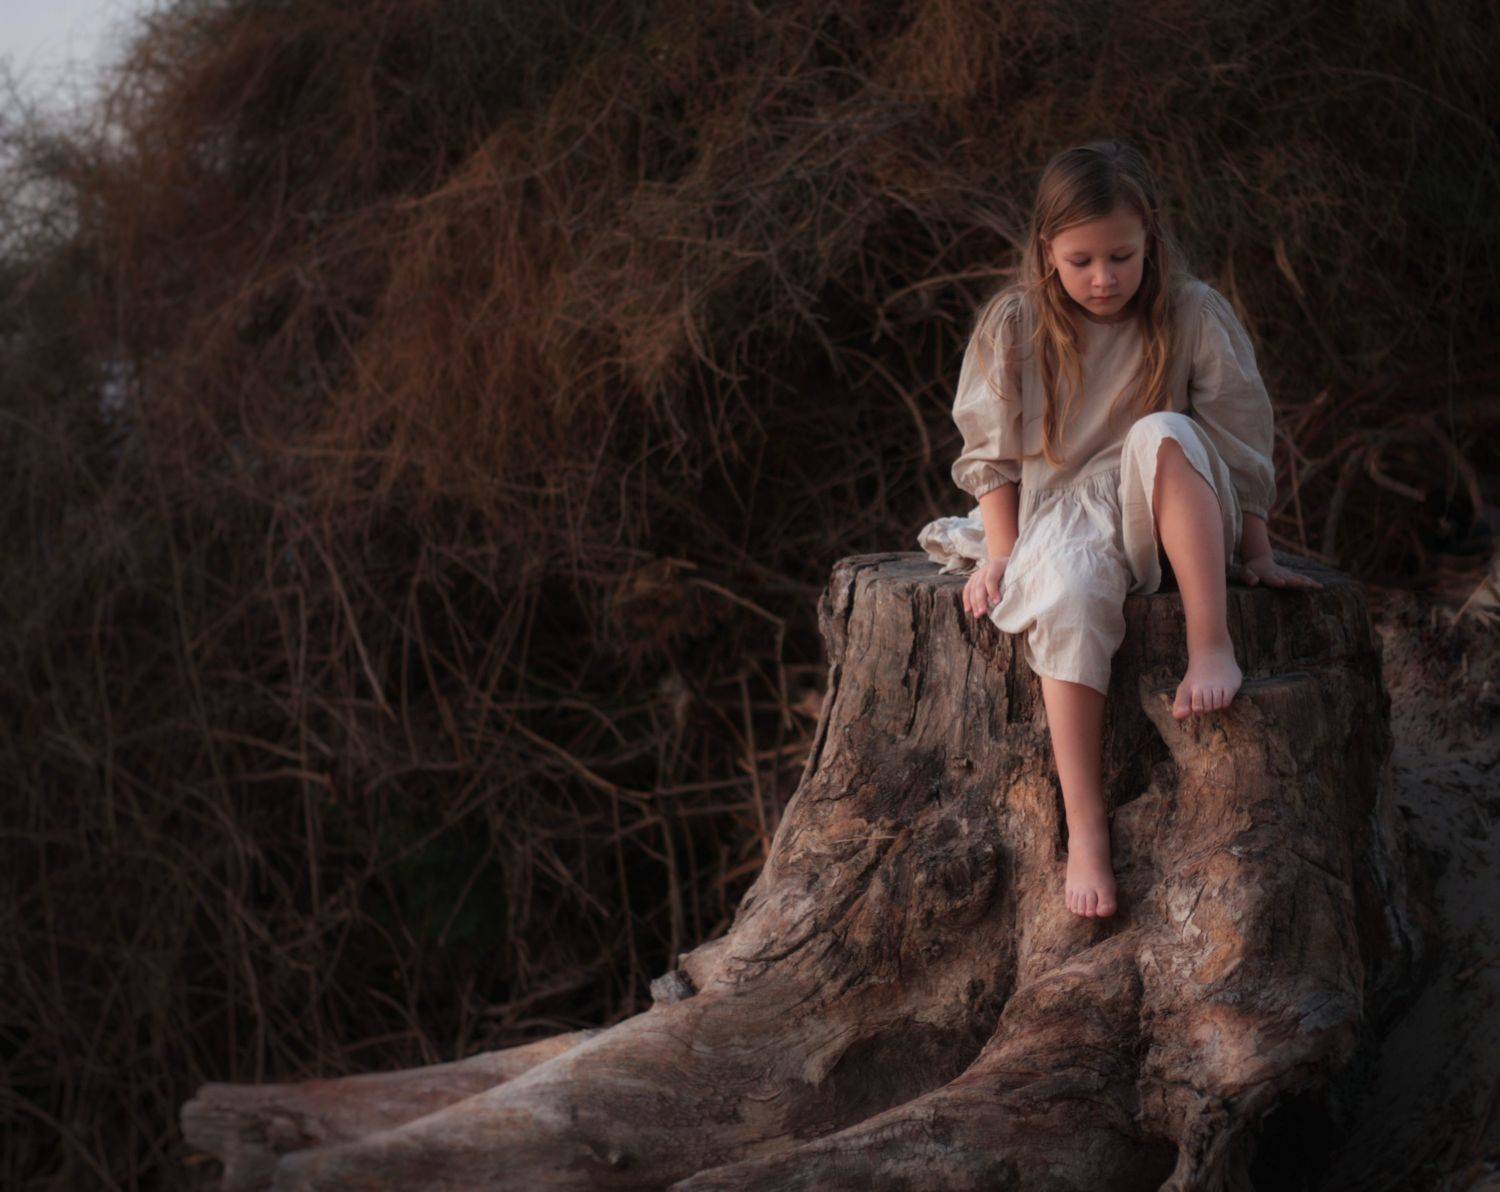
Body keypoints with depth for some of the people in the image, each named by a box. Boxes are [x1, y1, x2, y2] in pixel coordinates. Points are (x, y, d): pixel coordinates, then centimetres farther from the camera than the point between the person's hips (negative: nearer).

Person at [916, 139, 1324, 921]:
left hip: (1160, 517, 0)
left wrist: (1256, 555, 0)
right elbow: (991, 454, 5)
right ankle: (1085, 829, -37)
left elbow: (1239, 445, 1)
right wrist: (1001, 556, -5)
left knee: (1164, 434, -34)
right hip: (1059, 514, 0)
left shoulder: (1194, 315, -3)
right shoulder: (1011, 327, -1)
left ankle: (1211, 645, -35)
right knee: (1069, 596, -36)